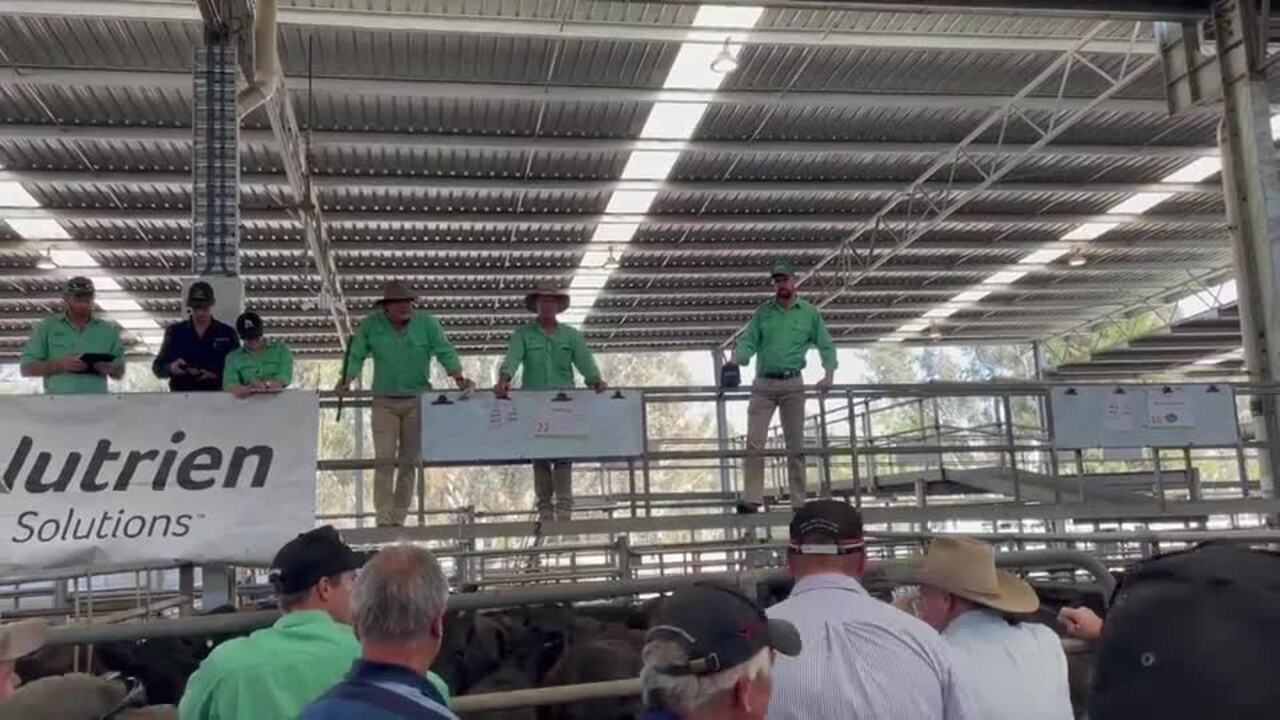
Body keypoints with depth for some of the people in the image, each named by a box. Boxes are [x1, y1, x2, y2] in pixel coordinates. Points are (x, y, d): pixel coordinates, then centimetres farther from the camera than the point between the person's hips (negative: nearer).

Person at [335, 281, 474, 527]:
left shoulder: (426, 322, 0)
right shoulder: (371, 324, 2)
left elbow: (445, 352, -2)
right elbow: (356, 356, 3)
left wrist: (458, 377, -16)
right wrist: (346, 381, -13)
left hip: (417, 400, 1)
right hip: (384, 401, 0)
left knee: (408, 462, 2)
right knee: (384, 460, -8)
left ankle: (399, 518, 8)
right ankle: (384, 519, -6)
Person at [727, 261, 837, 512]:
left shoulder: (810, 313, 6)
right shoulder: (763, 312, 7)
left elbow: (826, 346, 9)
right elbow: (748, 341, 0)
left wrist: (829, 374, -4)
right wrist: (736, 360, -20)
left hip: (792, 385, 0)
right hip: (763, 384, 1)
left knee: (796, 445, 2)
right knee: (754, 442, -8)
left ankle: (799, 503, 7)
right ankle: (751, 499, -8)